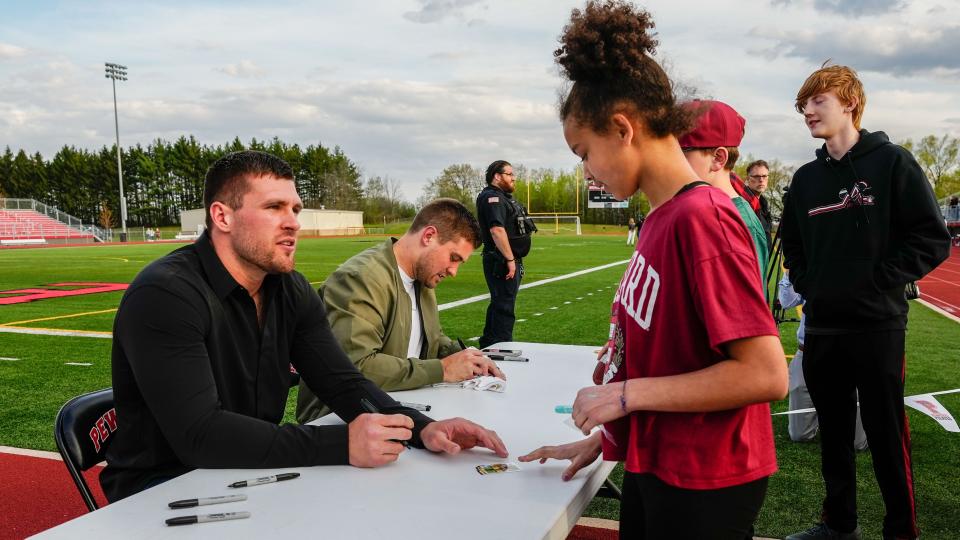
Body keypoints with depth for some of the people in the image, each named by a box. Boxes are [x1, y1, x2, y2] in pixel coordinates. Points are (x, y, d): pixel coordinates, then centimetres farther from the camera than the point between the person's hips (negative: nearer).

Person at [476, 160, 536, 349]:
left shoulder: (504, 198, 20)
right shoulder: (492, 198, -15)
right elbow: (497, 230, -26)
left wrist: (515, 260, 22)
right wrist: (510, 259, -25)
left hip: (508, 261, 11)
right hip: (501, 262, -11)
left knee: (499, 304, 18)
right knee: (504, 307, -7)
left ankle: (488, 345, 28)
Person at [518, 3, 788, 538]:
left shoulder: (701, 217, -22)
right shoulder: (660, 218, 4)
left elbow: (765, 374, -25)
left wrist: (627, 393, -20)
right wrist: (602, 438, 12)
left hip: (703, 486, -8)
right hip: (653, 465, 8)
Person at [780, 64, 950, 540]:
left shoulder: (891, 162, -5)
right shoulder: (806, 178, 10)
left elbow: (933, 239, -8)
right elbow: (791, 243, 22)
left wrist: (882, 280, -13)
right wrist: (805, 284, 8)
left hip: (878, 326, -5)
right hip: (821, 327, 5)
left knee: (887, 437, 3)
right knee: (833, 434, 15)